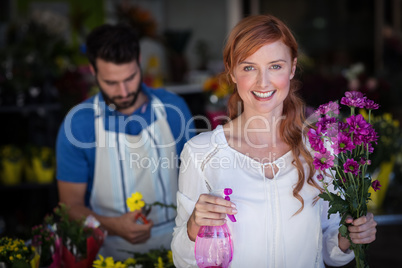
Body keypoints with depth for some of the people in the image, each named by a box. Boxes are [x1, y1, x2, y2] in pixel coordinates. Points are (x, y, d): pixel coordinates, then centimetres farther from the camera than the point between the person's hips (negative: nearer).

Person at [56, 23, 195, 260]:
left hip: (173, 240, 2)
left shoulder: (173, 108, 3)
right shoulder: (78, 124, -4)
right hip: (111, 248, -2)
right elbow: (71, 205, 0)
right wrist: (114, 226, -17)